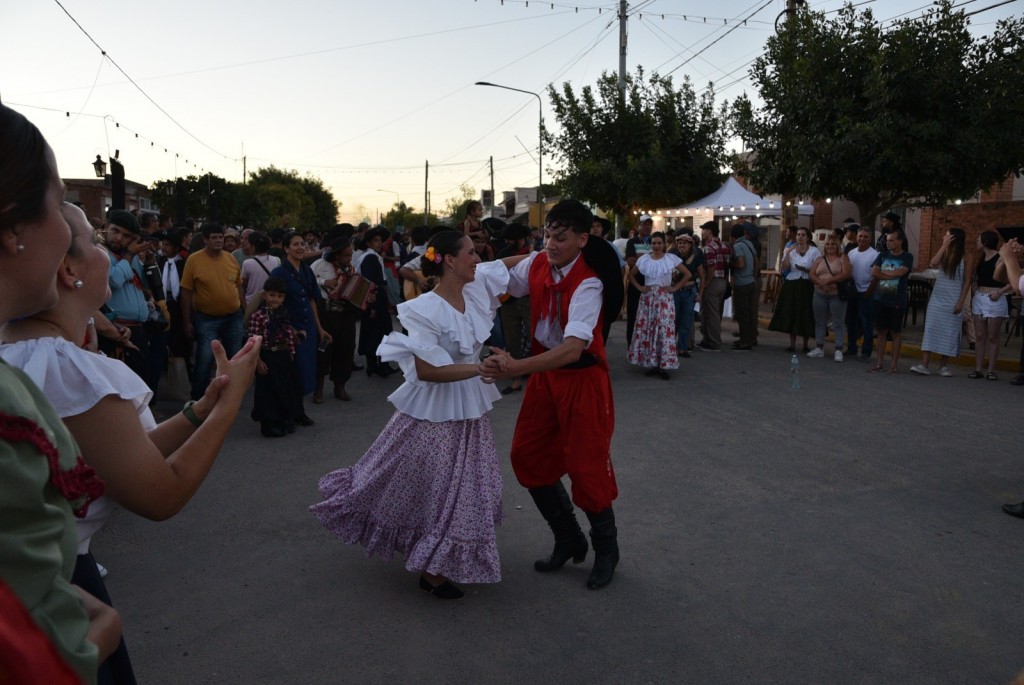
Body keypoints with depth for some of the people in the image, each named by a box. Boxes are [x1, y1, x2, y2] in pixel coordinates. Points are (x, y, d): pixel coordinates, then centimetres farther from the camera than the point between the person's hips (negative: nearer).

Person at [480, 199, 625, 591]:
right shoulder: (536, 263, -6)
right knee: (527, 457, 10)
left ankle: (606, 550, 29)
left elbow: (573, 349, -38)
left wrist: (517, 368, -47)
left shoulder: (588, 283, -26)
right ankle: (568, 540, 31)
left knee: (586, 466, 1)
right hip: (544, 372, 7)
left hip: (582, 378, -7)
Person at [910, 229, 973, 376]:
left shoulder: (966, 259, -2)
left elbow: (967, 281, -4)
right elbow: (933, 264, -15)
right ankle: (924, 365, -7)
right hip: (937, 299, 3)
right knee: (931, 330, -4)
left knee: (949, 333, 3)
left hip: (953, 302, -3)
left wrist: (961, 302, -10)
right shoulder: (943, 254, 7)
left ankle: (943, 366, 13)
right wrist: (944, 246, -10)